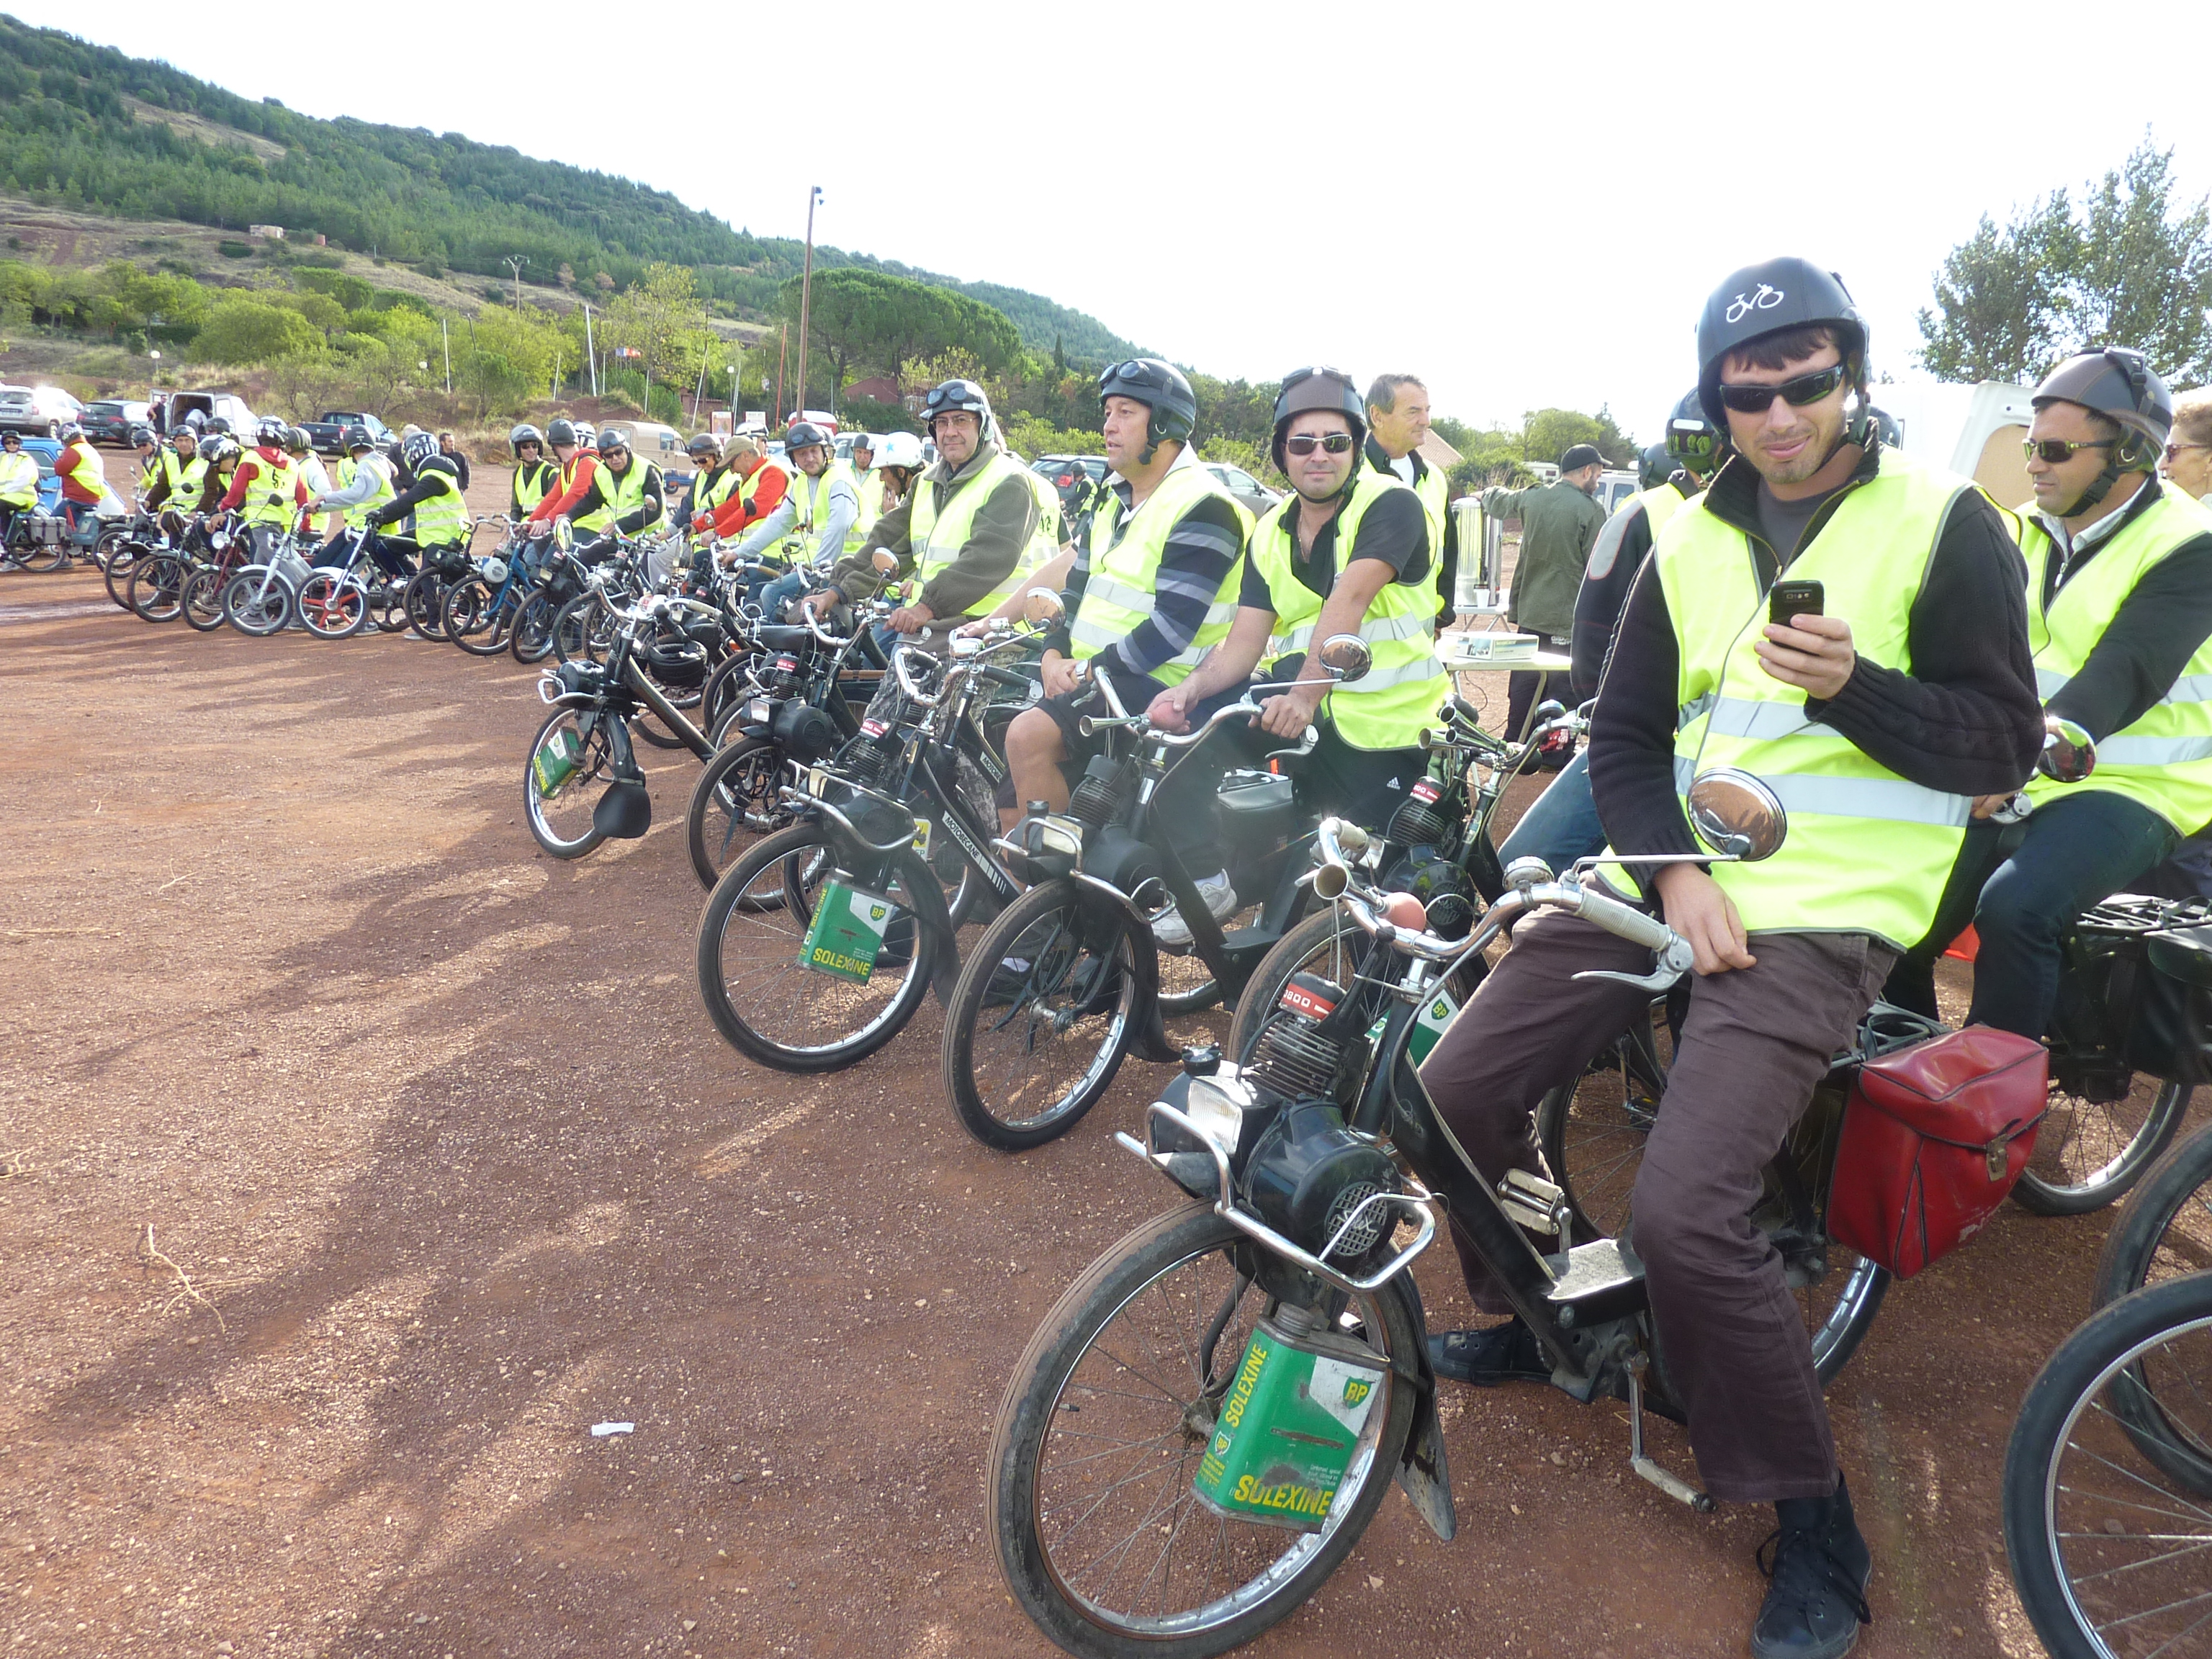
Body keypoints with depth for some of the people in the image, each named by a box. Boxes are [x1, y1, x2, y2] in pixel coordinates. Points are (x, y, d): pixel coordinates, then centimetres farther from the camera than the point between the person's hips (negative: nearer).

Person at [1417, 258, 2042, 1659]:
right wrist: (1674, 870, -8)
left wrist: (1851, 685, -22)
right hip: (1678, 880, 6)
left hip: (1824, 911, -6)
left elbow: (2002, 745, -4)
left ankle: (1815, 1530, 2)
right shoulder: (1693, 540, 12)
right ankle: (1542, 1319, 27)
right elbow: (1628, 731, 10)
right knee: (1459, 1089, -1)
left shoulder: (1946, 523, -2)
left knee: (1687, 1206, -22)